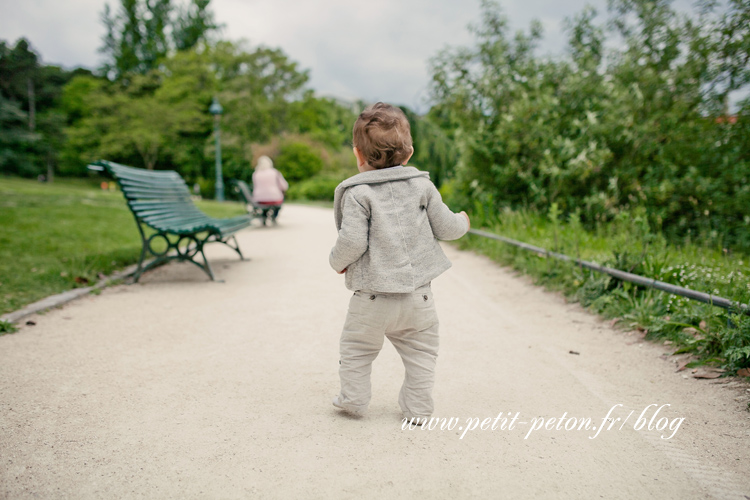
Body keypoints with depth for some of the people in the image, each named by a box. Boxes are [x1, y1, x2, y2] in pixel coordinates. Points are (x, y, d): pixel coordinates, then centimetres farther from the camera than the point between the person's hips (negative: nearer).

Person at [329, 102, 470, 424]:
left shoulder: (357, 193, -9)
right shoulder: (422, 185, 3)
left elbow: (352, 241, -17)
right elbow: (445, 228, 4)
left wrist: (338, 262, 3)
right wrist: (462, 222, 26)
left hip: (372, 295, -3)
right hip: (417, 292, 3)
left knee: (356, 349, 18)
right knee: (420, 350, 18)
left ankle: (353, 400, 26)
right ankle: (417, 408, 23)